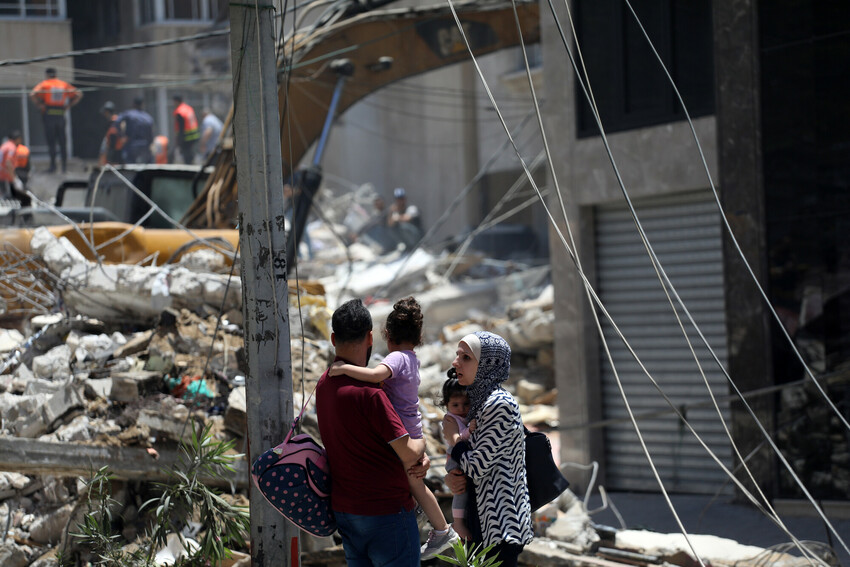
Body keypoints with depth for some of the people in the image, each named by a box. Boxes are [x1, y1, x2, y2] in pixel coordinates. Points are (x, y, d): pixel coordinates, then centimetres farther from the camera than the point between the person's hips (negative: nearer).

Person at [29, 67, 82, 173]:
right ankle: (64, 165, 7)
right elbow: (79, 94, 9)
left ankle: (53, 165, -2)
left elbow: (32, 95, -17)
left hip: (49, 114, -4)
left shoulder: (44, 84, -1)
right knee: (62, 142, 9)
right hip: (61, 114, 4)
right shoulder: (64, 84, 11)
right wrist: (69, 105, 8)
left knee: (51, 141, -1)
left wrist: (39, 104, -6)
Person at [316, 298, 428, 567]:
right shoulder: (367, 392, -22)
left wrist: (419, 457, 1)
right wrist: (421, 442, 2)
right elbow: (409, 453, -22)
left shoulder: (324, 385, 6)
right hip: (386, 512, -8)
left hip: (344, 511, 8)